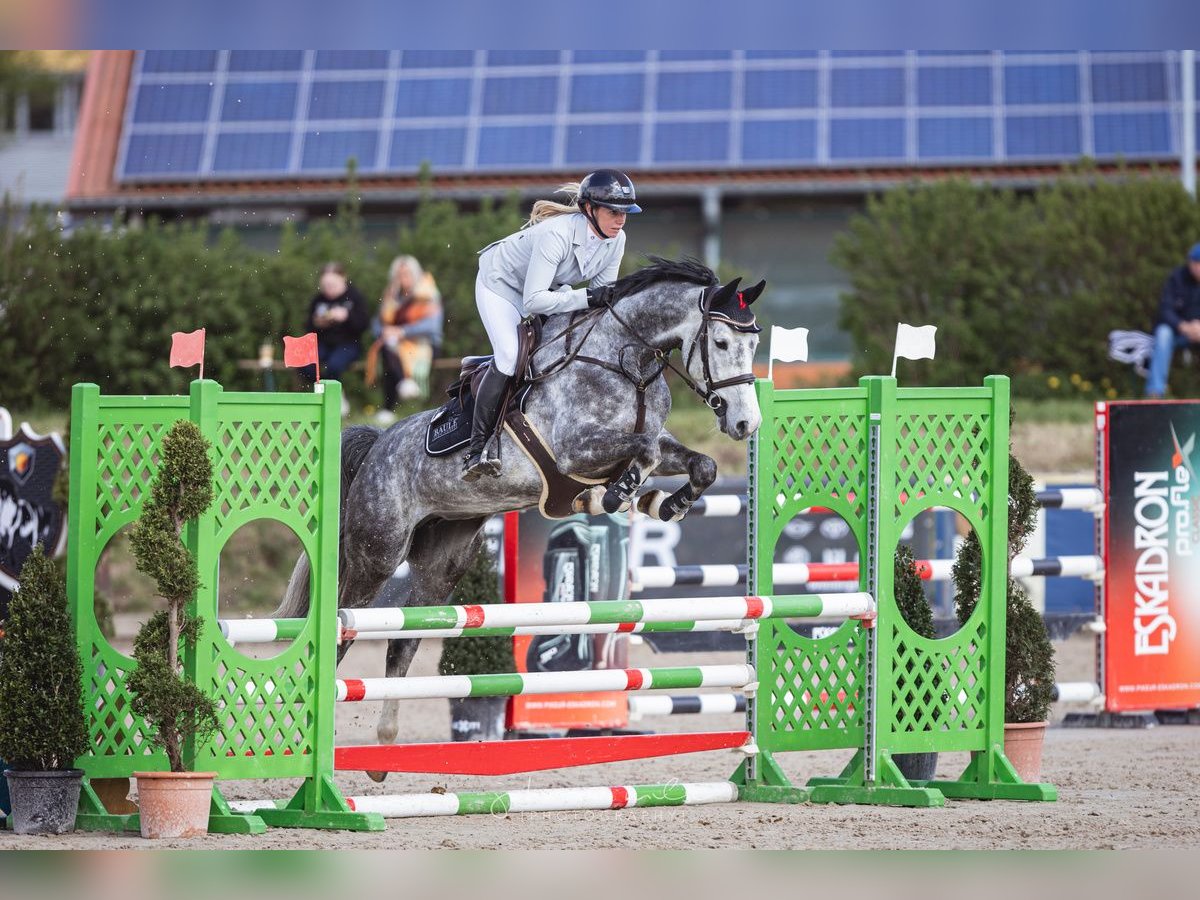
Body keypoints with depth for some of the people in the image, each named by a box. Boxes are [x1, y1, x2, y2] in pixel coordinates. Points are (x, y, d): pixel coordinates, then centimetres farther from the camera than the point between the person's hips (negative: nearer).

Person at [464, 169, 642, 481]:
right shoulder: (557, 233, -39)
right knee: (509, 355, -25)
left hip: (549, 287, 8)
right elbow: (533, 301, -41)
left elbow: (601, 291, -6)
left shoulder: (615, 240, -17)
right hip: (501, 284, -8)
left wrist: (611, 298, -28)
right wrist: (587, 298, -46)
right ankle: (475, 451, -23)